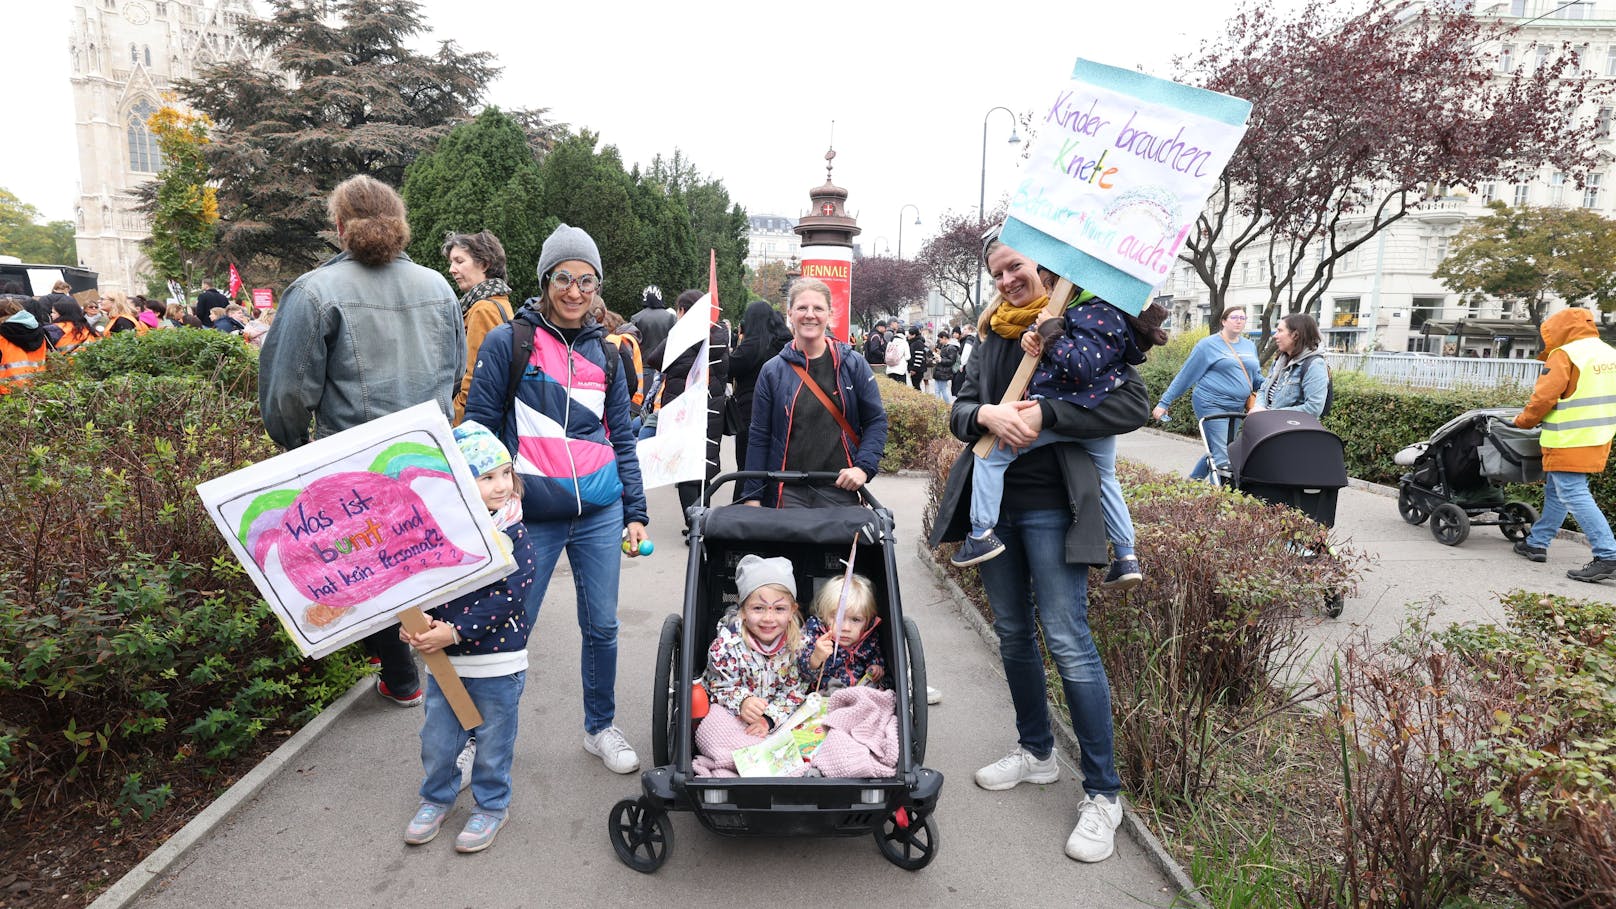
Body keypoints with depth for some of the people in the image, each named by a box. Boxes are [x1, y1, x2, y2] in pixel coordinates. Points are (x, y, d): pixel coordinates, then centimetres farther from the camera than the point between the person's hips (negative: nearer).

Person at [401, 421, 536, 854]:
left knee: (493, 743, 13)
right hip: (443, 661, 4)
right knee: (436, 740, 17)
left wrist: (456, 631, -24)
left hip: (497, 661, -3)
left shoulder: (514, 535, -14)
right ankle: (436, 797, 43)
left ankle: (491, 806, 35)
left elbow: (508, 596, -20)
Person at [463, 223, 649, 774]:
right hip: (531, 516, -3)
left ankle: (600, 728, 30)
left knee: (601, 626, 10)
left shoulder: (604, 354, 9)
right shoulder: (507, 343, -3)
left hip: (600, 513, 3)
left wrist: (636, 512, 9)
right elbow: (478, 429, -2)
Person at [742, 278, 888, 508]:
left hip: (841, 490, 0)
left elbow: (876, 421, 6)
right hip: (787, 492, 0)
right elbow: (759, 437, 5)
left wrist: (863, 467, -9)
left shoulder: (854, 364, 3)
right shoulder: (772, 371, 4)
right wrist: (752, 496, 2)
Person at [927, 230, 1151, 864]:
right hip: (994, 502, 6)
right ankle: (1036, 751, 34)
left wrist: (1044, 414, -21)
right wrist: (985, 413, -15)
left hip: (1051, 506, -6)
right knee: (1012, 632, 15)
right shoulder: (992, 337, 12)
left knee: (1068, 640, -7)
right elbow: (958, 412, 8)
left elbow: (1133, 406, -13)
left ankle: (1102, 793, 7)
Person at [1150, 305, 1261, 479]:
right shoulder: (1208, 345, -2)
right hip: (1212, 405, -7)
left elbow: (1256, 377, 22)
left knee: (1214, 453, 12)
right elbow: (1185, 375, -2)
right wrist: (1164, 403, -3)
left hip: (1236, 409, 7)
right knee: (1222, 459, -14)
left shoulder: (1250, 346, 15)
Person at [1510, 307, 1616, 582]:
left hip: (1569, 443, -9)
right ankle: (1537, 543, 25)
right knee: (1556, 491, 17)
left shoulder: (1565, 355, -13)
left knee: (1574, 495, -9)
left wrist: (1524, 421, 1)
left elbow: (1544, 397, -15)